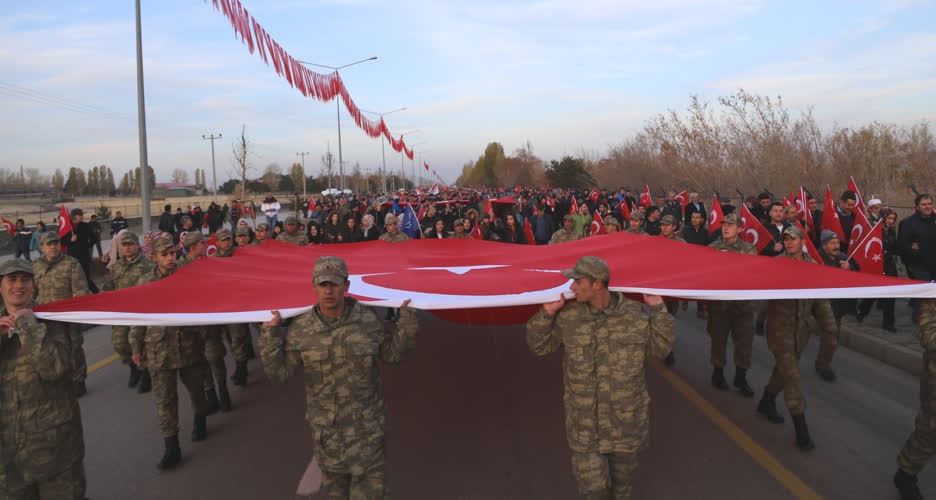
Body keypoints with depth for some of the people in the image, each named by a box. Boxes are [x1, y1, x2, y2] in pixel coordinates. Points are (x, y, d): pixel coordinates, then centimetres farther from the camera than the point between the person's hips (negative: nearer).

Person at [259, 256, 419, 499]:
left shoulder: (368, 320, -8)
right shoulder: (299, 330, -8)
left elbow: (391, 354, 4)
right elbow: (279, 373, -6)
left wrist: (407, 324, -9)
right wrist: (269, 337, -17)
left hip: (365, 422, -1)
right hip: (325, 424, 1)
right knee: (333, 479, 19)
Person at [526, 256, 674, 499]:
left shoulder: (635, 313, -6)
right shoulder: (568, 317, -6)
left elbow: (660, 348, -2)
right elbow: (539, 346, 2)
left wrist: (658, 309, -9)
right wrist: (546, 314, -12)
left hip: (626, 418, 1)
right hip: (584, 422, -1)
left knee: (621, 478, 21)